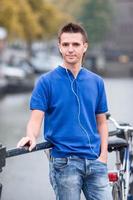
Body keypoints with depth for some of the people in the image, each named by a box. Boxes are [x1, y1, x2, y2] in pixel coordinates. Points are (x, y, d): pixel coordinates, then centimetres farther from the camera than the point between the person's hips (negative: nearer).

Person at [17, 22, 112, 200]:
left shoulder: (97, 82, 9)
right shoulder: (46, 82, -2)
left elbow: (101, 122, 13)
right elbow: (36, 118, -8)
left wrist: (103, 155, 2)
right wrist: (32, 137, -29)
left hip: (95, 162, 4)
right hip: (64, 163, -3)